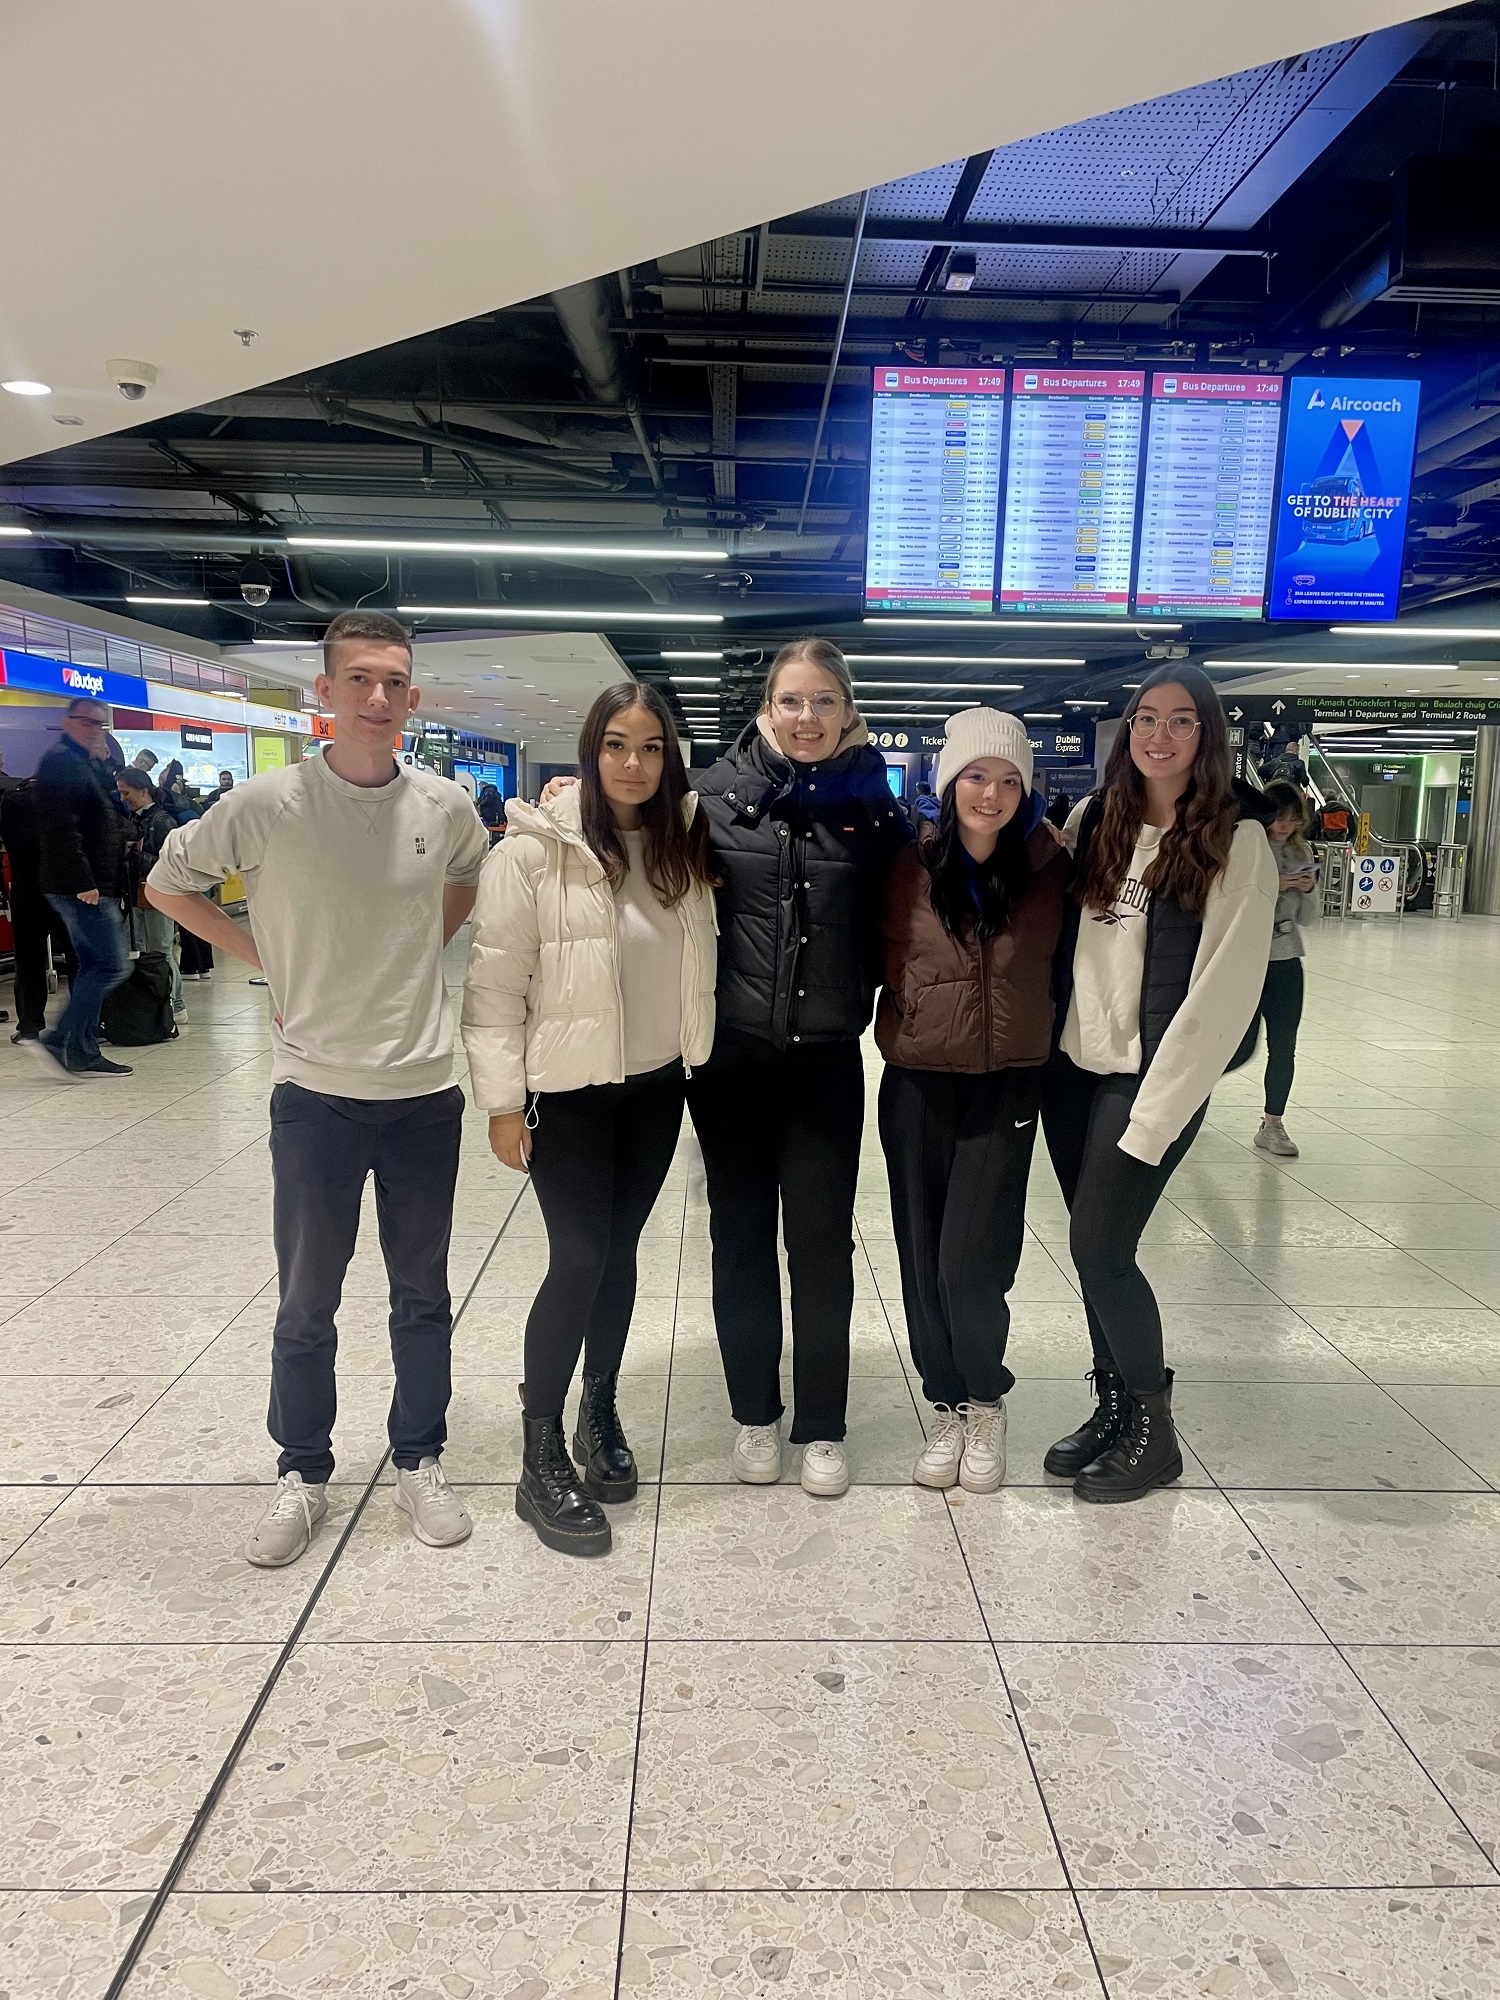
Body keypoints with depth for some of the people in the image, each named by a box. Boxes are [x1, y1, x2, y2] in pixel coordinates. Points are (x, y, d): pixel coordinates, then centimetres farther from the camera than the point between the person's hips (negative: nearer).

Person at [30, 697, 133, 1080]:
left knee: (93, 968, 11)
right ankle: (57, 1040, -5)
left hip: (94, 887, 11)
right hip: (82, 888, -10)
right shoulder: (61, 761, -11)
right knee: (113, 965, -10)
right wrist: (83, 882, -24)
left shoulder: (90, 764, 21)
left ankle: (83, 1054, 16)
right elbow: (61, 827, -21)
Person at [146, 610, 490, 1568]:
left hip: (424, 1088, 2)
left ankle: (420, 1460, 32)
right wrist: (265, 957, 0)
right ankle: (303, 1473, 30)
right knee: (307, 1301, 11)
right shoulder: (268, 804, -9)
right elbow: (167, 884, 6)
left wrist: (418, 948, 7)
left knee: (423, 1293, 14)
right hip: (315, 1091, -2)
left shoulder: (447, 806, -3)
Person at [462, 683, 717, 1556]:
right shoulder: (535, 849, -13)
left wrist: (695, 1059, 4)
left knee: (619, 1252, 14)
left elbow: (701, 962, 13)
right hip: (568, 1091, -5)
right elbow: (495, 985, -12)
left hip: (656, 1088, 5)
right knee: (579, 1260, -4)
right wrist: (503, 1101, -12)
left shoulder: (685, 845, 2)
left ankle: (600, 1412, 33)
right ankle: (541, 1458, 12)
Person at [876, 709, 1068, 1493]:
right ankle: (946, 1404, 28)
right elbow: (883, 959, 6)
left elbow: (1063, 961, 8)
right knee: (923, 1252, 8)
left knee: (971, 1255, -5)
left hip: (1008, 1082, -1)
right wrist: (911, 1023, -1)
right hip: (918, 1083, 1)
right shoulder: (910, 865, -6)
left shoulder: (1048, 867, -4)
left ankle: (986, 1401, 21)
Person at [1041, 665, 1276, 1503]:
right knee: (1094, 1251, 10)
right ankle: (1114, 1405, 29)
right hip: (1072, 1068, 5)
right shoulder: (1092, 821, 6)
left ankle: (1153, 1433, 16)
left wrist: (1155, 1111, -15)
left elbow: (1223, 990, -12)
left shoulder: (1236, 843, -8)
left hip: (1154, 1077, -5)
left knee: (1100, 1249, -5)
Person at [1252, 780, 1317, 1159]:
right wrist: (1269, 886, -22)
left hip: (1286, 961, 5)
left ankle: (1273, 1125, 16)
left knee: (1284, 1047, 5)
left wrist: (1309, 889, -4)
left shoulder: (1301, 852, 8)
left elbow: (1303, 914, 16)